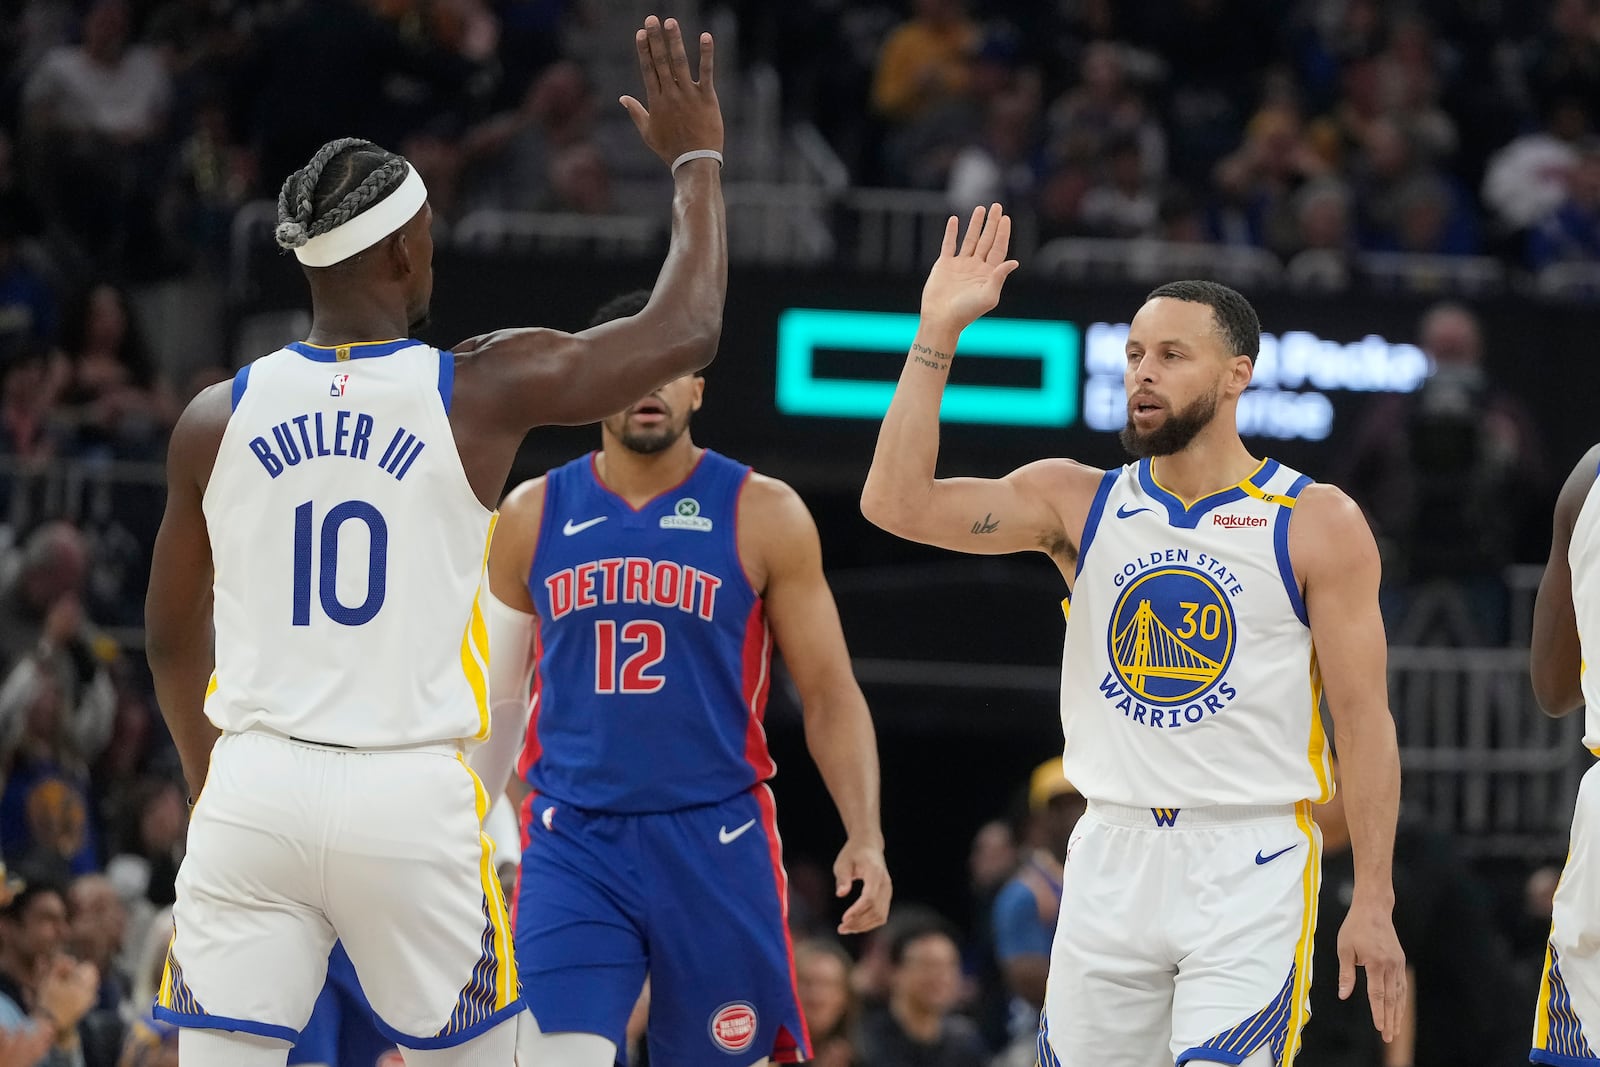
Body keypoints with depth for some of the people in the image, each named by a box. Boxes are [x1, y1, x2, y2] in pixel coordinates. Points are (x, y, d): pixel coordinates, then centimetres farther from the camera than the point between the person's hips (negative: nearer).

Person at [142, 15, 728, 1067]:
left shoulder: (219, 418, 4)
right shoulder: (479, 391, -4)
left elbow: (172, 636, 15)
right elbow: (685, 332, 8)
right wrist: (696, 161, 21)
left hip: (255, 785, 2)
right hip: (412, 798, -2)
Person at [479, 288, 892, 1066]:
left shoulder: (761, 515, 0)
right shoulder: (534, 515, 7)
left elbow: (829, 692, 1)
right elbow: (496, 695, 16)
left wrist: (864, 835, -12)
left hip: (714, 838, -1)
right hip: (572, 840, 1)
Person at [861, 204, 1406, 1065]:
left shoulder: (1316, 525, -2)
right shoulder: (1078, 503, 6)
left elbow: (1363, 720, -2)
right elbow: (897, 503, -5)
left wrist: (1373, 903, -7)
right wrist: (938, 331, -9)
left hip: (1249, 870, -4)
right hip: (1112, 857, 4)